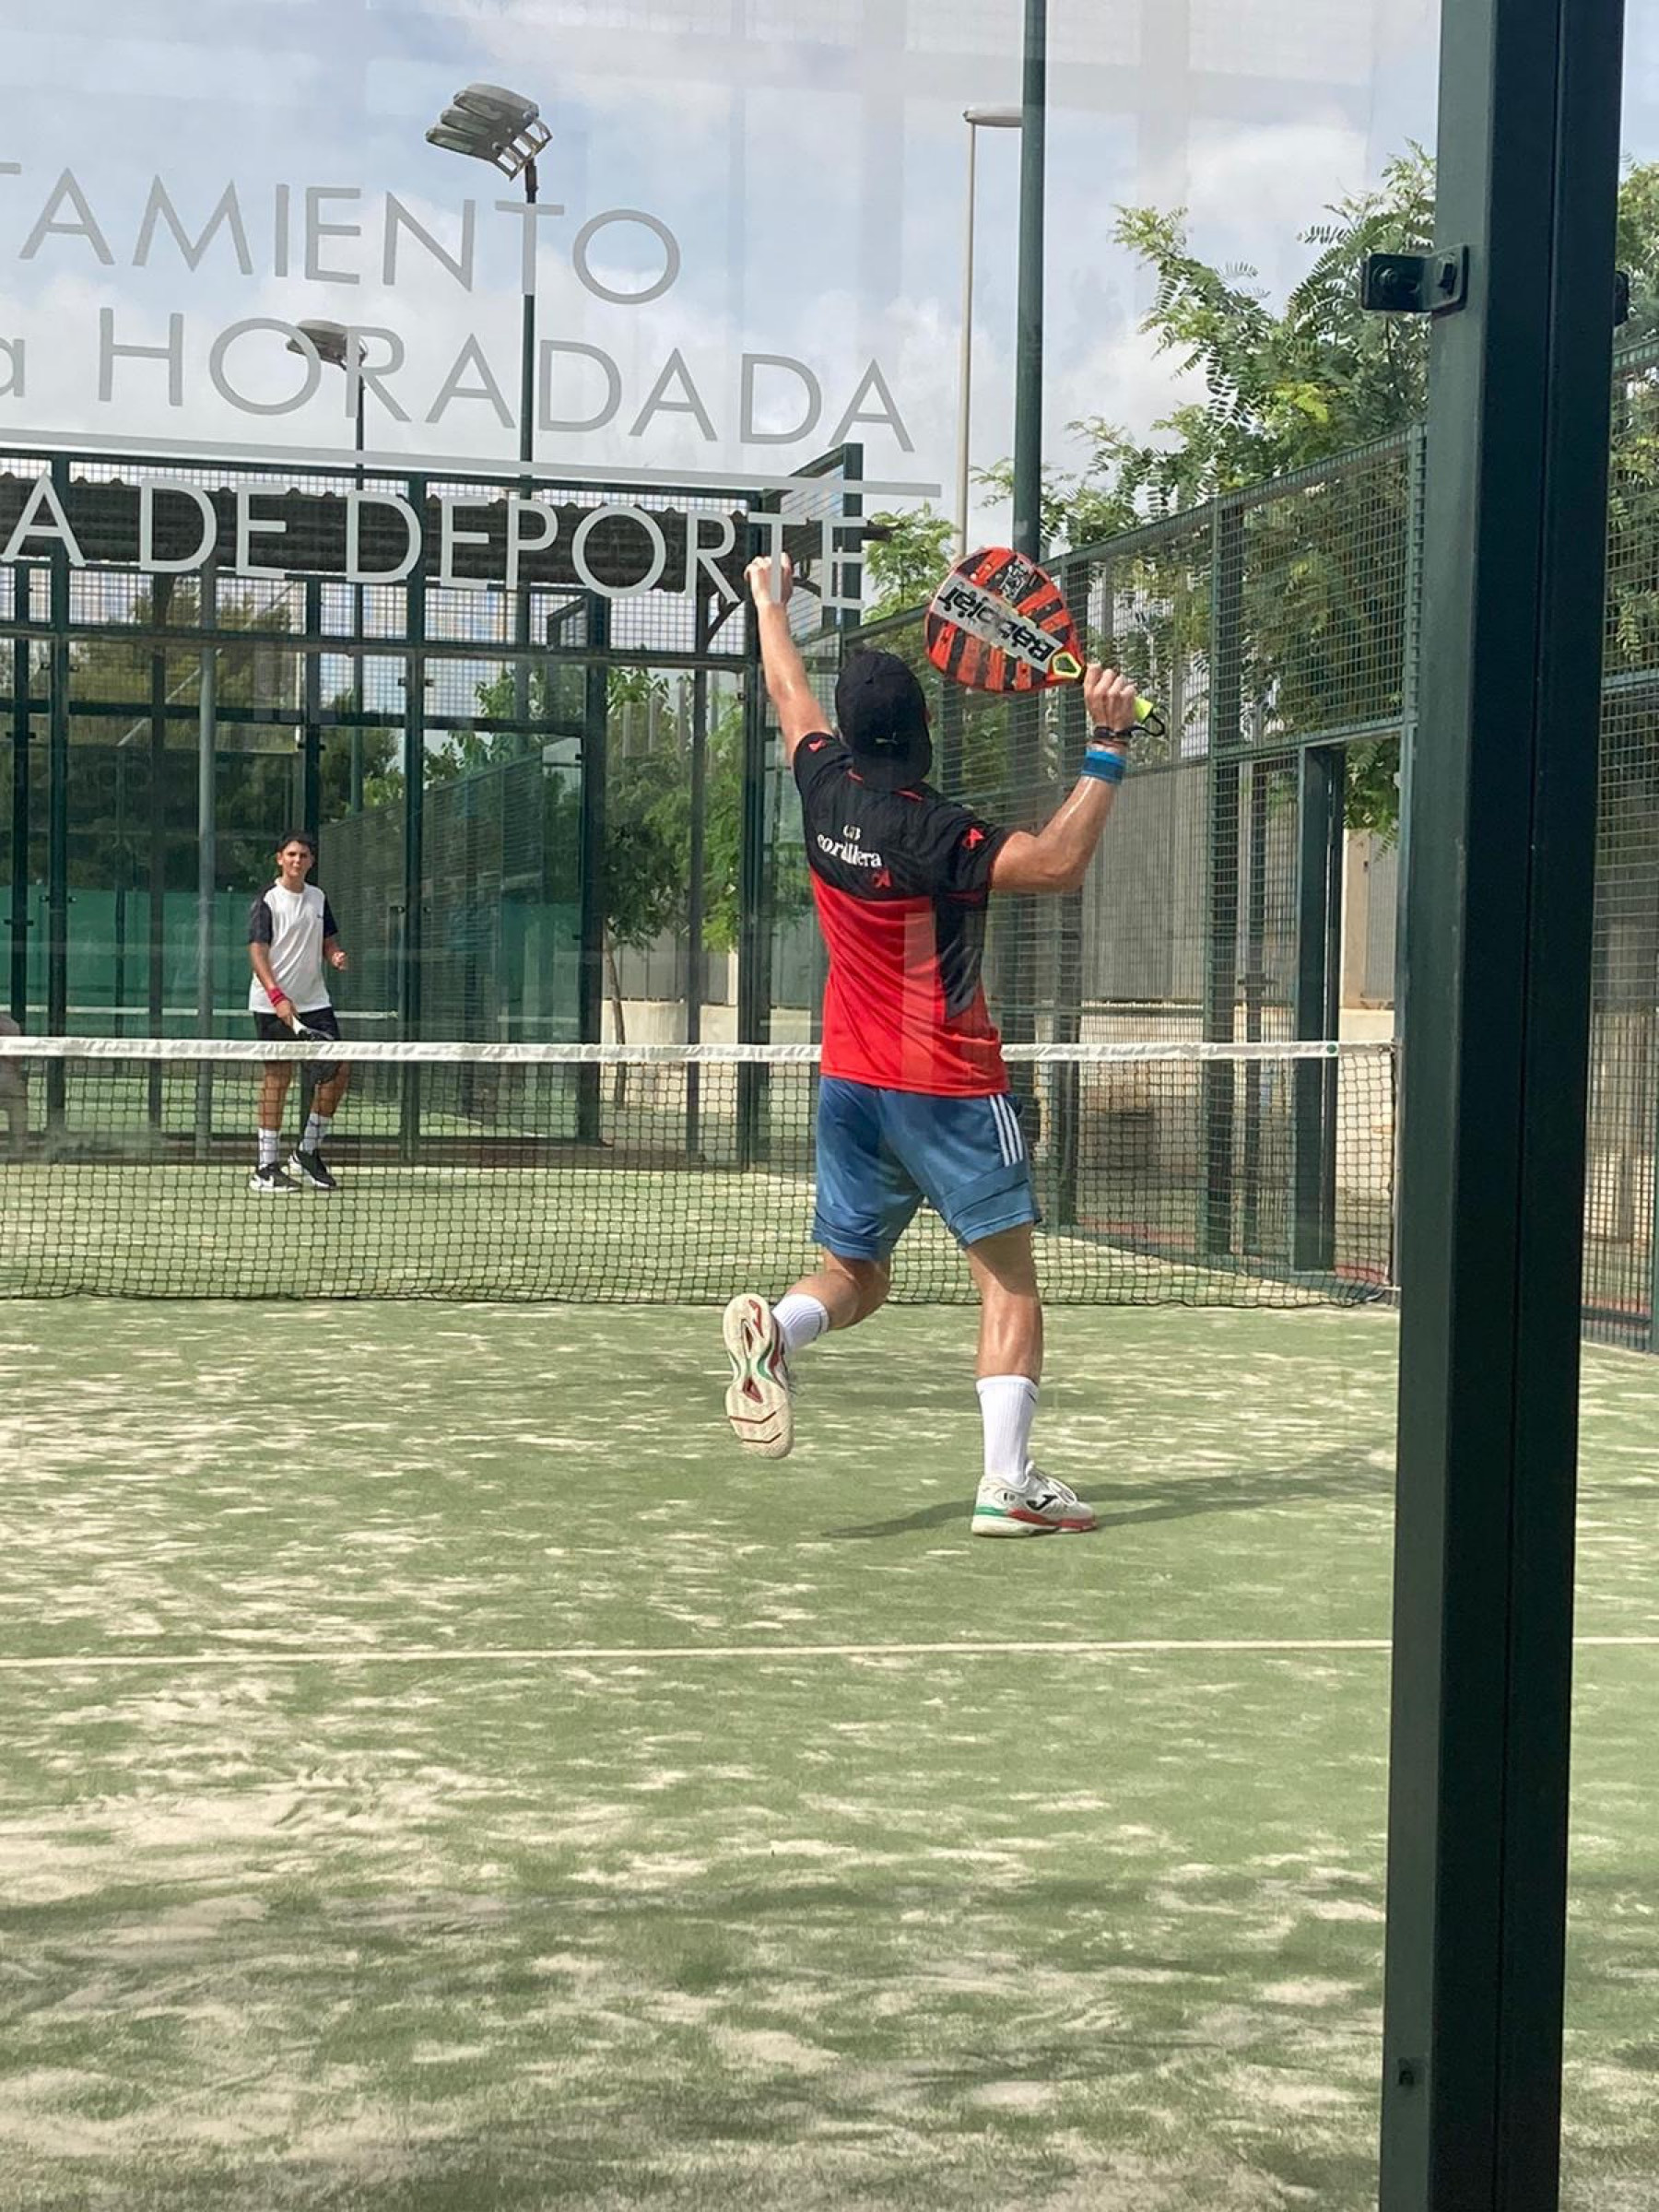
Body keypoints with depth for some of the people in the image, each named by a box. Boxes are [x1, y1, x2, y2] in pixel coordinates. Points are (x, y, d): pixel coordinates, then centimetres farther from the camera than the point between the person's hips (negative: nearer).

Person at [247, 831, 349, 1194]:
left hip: (314, 1000, 6)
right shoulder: (267, 902, -7)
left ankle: (307, 1153, 14)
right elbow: (257, 952, -15)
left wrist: (335, 955, -3)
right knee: (278, 1076, -6)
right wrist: (277, 997, -27)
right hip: (273, 1004, -6)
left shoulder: (318, 899, 12)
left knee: (338, 1070, 0)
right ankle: (266, 1167, -2)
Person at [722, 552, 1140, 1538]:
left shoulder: (826, 792, 0)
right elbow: (1058, 862, -30)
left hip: (850, 1084, 6)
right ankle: (1009, 1482, -6)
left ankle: (776, 1328, -19)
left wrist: (771, 601, 35)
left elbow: (790, 696, 19)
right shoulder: (934, 833, -19)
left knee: (855, 1275, 14)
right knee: (1010, 1279, 2)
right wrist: (1109, 745, -28)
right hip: (950, 1089, -6)